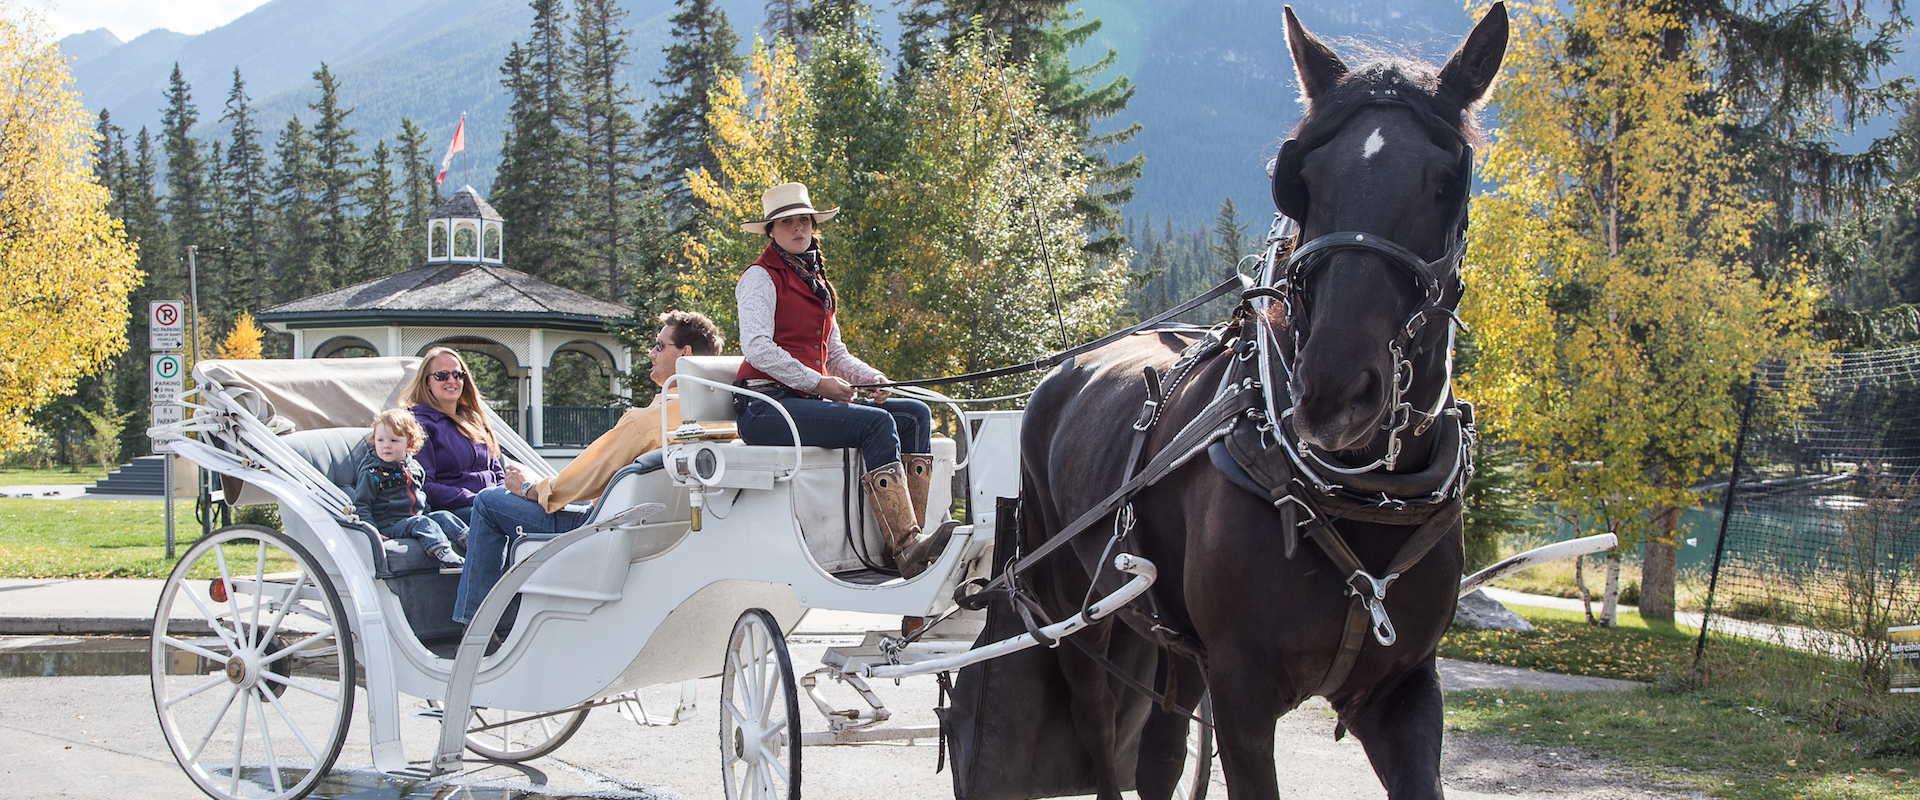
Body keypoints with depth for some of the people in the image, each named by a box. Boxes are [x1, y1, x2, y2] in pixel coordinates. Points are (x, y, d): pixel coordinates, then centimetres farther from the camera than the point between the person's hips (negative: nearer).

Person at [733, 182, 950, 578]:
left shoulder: (814, 283, 25)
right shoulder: (761, 277, 0)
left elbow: (835, 354, 25)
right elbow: (757, 348, -14)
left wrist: (872, 378, 4)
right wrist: (818, 383, -16)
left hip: (809, 400, 8)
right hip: (766, 407, -8)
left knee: (915, 415, -9)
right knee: (876, 423, -28)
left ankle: (911, 536, -22)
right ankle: (906, 549, -36)